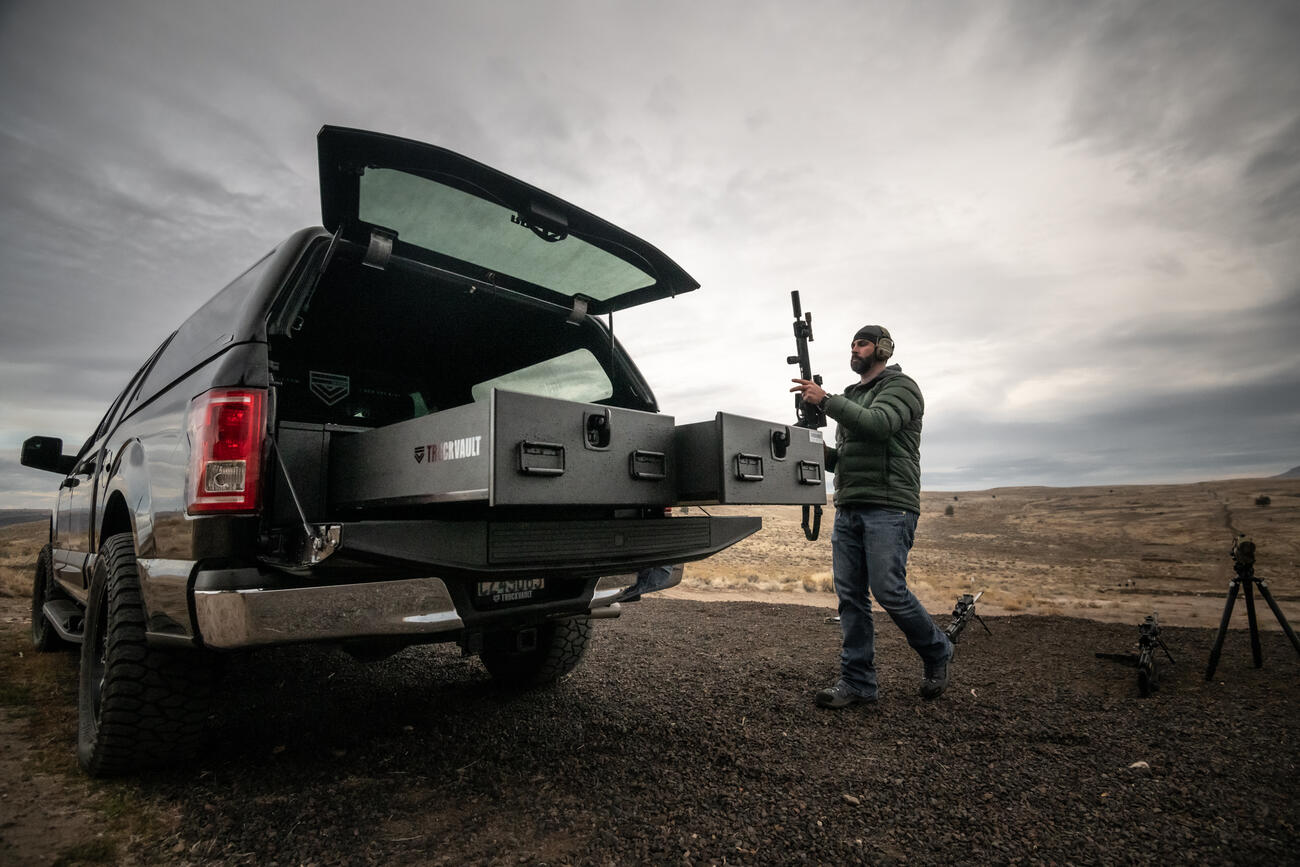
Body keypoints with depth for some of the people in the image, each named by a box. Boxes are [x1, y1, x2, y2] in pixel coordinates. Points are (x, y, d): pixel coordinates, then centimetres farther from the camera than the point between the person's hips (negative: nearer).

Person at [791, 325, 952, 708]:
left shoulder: (901, 386, 2)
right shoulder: (851, 397, 24)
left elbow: (878, 424, -20)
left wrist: (826, 400, -20)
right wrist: (819, 450, 4)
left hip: (888, 508, -7)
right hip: (848, 510, 7)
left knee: (889, 590, -9)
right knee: (850, 596, 3)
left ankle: (937, 653, 18)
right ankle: (856, 681, 10)